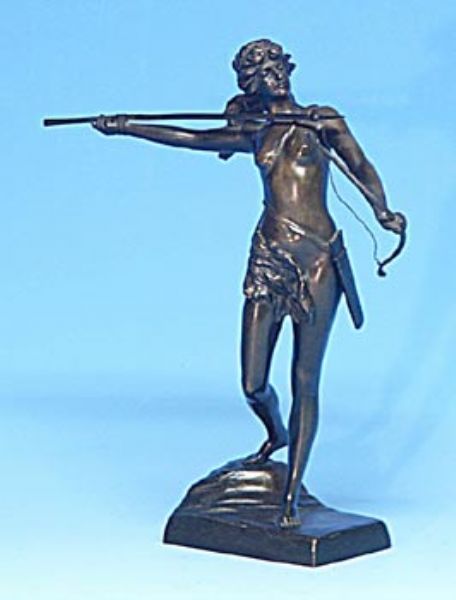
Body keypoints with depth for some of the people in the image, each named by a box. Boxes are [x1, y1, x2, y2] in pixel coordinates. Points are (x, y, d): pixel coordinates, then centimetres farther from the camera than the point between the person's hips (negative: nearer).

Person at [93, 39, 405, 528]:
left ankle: (292, 496, 1)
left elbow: (361, 168, 1)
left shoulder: (322, 120, 9)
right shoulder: (255, 134, 17)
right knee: (253, 384, -1)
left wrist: (381, 211, -17)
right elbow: (190, 139, 22)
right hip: (269, 258, 3)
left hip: (318, 258, -3)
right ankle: (276, 434, 34)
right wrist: (127, 128, 23)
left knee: (305, 379, -4)